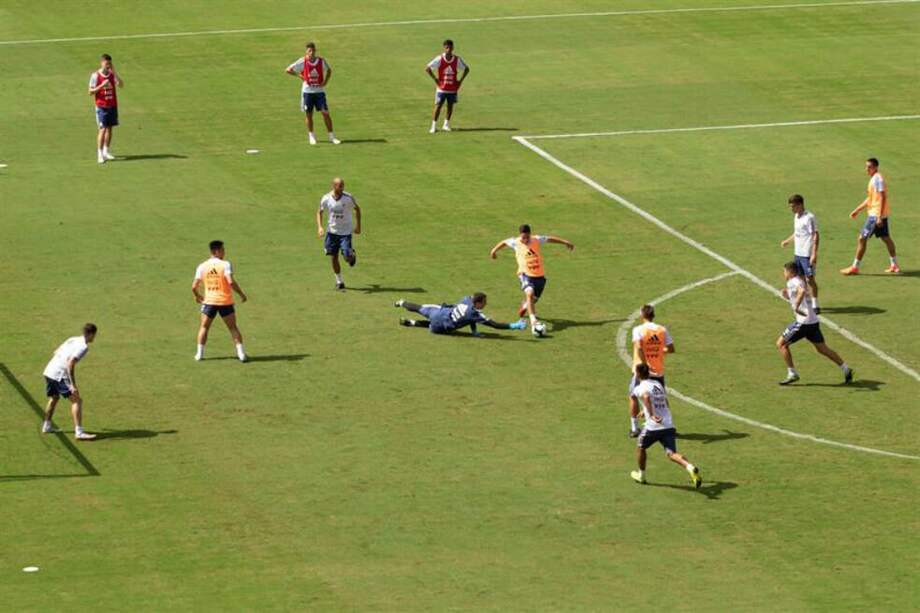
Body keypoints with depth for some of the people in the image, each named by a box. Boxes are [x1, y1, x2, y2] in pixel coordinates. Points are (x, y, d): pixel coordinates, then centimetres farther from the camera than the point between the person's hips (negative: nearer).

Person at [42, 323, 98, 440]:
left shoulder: (73, 340, 16)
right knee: (76, 400, -7)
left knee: (54, 398, 30)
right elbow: (70, 364, -21)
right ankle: (79, 432, -15)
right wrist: (73, 385, -21)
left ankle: (47, 426, 41)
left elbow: (55, 353, 23)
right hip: (59, 375, -9)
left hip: (48, 371, 9)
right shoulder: (83, 347, -10)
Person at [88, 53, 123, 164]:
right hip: (101, 106, -4)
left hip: (112, 106, 4)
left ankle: (106, 151, 23)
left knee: (109, 128, 11)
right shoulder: (95, 76, -8)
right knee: (103, 129, -11)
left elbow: (121, 85, -12)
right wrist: (101, 86, -23)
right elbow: (91, 92, -9)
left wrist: (114, 72, -16)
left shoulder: (112, 75, 3)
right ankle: (100, 154, -8)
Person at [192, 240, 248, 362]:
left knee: (204, 327, 16)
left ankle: (200, 354, 12)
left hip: (209, 301, 2)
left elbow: (194, 286, -1)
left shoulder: (202, 266, 0)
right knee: (233, 328, 8)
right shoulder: (225, 264, -11)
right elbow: (231, 282, -22)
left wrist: (197, 296, 19)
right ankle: (241, 353, 3)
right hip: (225, 301, -2)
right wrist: (241, 294, -10)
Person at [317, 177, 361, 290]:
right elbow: (319, 212, 5)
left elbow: (357, 209, 3)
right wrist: (319, 227, -9)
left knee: (347, 257, -11)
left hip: (346, 231, -2)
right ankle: (339, 281, 20)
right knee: (334, 257, 5)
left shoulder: (349, 198, -14)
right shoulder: (326, 199, -10)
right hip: (332, 231, 2)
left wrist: (358, 226, 3)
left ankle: (352, 255, 28)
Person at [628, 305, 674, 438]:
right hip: (658, 371, 3)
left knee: (634, 397, 14)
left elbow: (639, 348, -24)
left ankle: (634, 428, 12)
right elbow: (671, 349, 0)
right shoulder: (662, 330, 0)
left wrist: (645, 365, -23)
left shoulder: (638, 330, -10)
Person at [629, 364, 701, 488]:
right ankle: (690, 468, -31)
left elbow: (646, 397, -28)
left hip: (653, 427, -5)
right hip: (669, 425, 5)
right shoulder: (658, 385, 20)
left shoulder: (640, 388, -3)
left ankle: (641, 475, 36)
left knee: (640, 448, 22)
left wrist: (651, 415, -36)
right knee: (672, 454, -4)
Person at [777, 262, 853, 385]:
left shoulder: (793, 282, -10)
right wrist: (787, 296, 17)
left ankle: (792, 374, 1)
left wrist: (796, 306, -32)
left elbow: (802, 291, -33)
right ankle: (846, 369, 13)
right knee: (822, 348, 16)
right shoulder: (800, 281, 20)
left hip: (803, 322, -9)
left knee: (781, 343, 1)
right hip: (813, 321, 9)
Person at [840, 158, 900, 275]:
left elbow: (883, 198, -22)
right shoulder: (874, 179, 15)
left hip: (876, 214, -10)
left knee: (862, 239, -6)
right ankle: (894, 266, 22)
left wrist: (879, 217, -26)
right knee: (886, 238, 15)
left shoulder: (878, 179, -16)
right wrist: (857, 210, 25)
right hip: (880, 214, 10)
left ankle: (855, 267, -1)